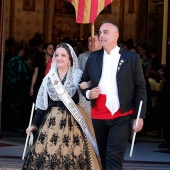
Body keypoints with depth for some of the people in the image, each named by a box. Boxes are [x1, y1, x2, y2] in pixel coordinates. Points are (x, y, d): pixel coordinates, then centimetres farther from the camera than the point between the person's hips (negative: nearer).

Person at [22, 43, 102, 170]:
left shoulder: (77, 75, -2)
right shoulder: (50, 77, 10)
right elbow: (42, 103, 13)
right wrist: (35, 124, 11)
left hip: (71, 121, -4)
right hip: (51, 120, 4)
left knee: (71, 156, -10)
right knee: (46, 154, -2)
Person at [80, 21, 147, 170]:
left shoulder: (132, 58, 0)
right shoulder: (93, 57, 9)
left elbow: (140, 88, -1)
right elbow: (83, 82, 16)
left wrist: (140, 116, -8)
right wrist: (88, 93, -7)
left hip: (121, 117, -4)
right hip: (98, 117, 4)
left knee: (113, 158, -13)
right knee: (102, 157, 12)